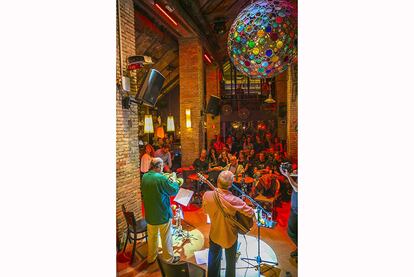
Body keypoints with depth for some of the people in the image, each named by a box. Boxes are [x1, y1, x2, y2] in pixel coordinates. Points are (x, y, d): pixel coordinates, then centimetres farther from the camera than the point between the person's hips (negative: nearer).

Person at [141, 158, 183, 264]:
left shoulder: (144, 177, -5)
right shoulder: (161, 178, -26)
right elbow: (173, 191, -15)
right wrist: (175, 182, 3)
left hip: (150, 214, 6)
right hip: (162, 214, -6)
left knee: (152, 237, 23)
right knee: (166, 238, 13)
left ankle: (151, 257, 40)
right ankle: (169, 258, 30)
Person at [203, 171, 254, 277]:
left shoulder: (207, 195, -23)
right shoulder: (234, 200, -33)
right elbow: (251, 213, -20)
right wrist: (242, 205, -2)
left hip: (214, 235, 3)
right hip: (230, 236, -3)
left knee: (213, 260, 29)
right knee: (230, 263, 25)